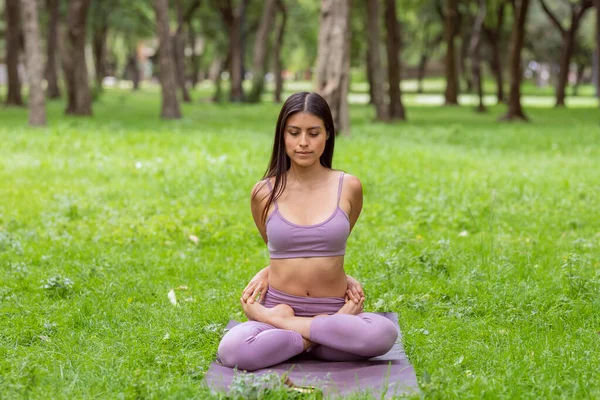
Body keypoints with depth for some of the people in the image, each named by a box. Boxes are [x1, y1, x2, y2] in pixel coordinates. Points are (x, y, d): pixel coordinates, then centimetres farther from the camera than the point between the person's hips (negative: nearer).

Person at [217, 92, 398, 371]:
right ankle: (327, 334, -11)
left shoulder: (348, 188, -1)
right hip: (278, 304, -1)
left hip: (332, 308, 1)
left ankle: (284, 325, -12)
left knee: (385, 334, -34)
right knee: (232, 351, -35)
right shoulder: (264, 193, 0)